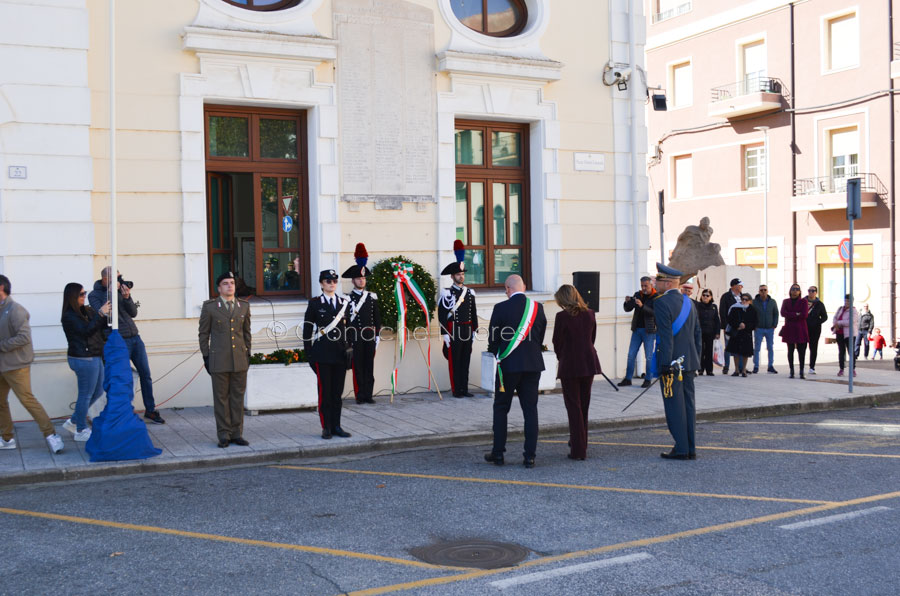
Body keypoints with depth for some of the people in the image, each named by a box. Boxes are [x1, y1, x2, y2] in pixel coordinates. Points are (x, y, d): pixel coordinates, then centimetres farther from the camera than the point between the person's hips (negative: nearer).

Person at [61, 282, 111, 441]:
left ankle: (73, 421, 29)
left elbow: (102, 327, 12)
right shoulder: (69, 317, -13)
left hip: (94, 357, 9)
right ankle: (81, 431, 13)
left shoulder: (85, 311, 11)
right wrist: (100, 314, -22)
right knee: (86, 395, 1)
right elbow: (86, 330, -23)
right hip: (84, 359, -9)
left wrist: (106, 314, -5)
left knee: (98, 391, 17)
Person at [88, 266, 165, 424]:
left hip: (135, 337, 6)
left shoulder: (121, 289, 11)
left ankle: (150, 410, 21)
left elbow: (133, 313, 8)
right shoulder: (94, 295, -3)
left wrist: (127, 297, -10)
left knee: (146, 374, 9)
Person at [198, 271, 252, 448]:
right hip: (219, 360, -3)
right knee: (221, 398, 2)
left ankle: (237, 433, 13)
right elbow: (203, 333, 3)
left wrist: (248, 354, 9)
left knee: (238, 397, 6)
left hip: (240, 360, 3)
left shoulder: (244, 306, 10)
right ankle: (224, 435, 9)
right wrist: (206, 357, -1)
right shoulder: (209, 307, 1)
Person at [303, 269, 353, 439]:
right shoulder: (315, 304, 0)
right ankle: (326, 427, 7)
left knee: (338, 392, 8)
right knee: (325, 392, 0)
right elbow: (307, 329, 1)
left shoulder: (344, 303, 10)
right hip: (322, 354, -3)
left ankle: (336, 426, 16)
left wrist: (349, 348, 5)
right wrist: (309, 353, -4)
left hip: (340, 354, 3)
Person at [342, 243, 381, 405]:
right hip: (355, 337, -3)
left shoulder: (372, 297, 11)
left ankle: (368, 394, 11)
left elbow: (377, 317, 13)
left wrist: (377, 334, 9)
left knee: (369, 365, 5)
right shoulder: (348, 298, -1)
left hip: (370, 336, 4)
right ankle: (360, 395, 4)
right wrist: (347, 338, -9)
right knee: (357, 366, -1)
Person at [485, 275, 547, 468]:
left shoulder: (501, 308, -10)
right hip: (533, 365, 3)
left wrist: (495, 353, 16)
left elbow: (493, 339, -4)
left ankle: (498, 453, 13)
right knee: (530, 409, 6)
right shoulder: (537, 308, 1)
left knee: (501, 409, 10)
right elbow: (541, 337, 8)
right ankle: (530, 456, 5)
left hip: (508, 365, -3)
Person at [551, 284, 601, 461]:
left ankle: (578, 450, 1)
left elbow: (557, 342, -6)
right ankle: (580, 444, 28)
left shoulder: (562, 316, -13)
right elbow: (592, 338, 9)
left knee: (574, 408, 2)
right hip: (589, 363, 5)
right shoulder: (589, 314, 3)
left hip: (570, 366, -5)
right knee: (584, 405, 17)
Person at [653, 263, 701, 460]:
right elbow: (697, 334, 15)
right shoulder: (688, 302, 12)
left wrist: (665, 364, -18)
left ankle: (681, 449, 0)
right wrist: (696, 359, 20)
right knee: (688, 404, 10)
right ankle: (691, 448, 14)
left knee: (674, 406, -2)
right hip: (688, 362, 8)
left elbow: (666, 336, -19)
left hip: (671, 363, -8)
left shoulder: (662, 303, -13)